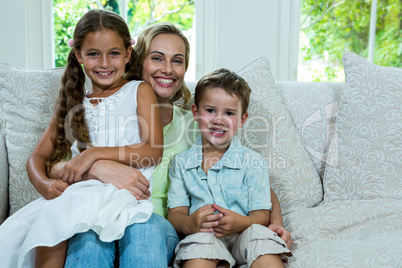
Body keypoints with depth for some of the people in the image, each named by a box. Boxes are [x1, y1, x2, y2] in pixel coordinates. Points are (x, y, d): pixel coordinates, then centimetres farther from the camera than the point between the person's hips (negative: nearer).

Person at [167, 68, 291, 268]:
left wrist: (241, 223, -22)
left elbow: (261, 215, 2)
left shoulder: (252, 162, 8)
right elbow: (175, 213, 6)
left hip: (242, 236, 1)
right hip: (200, 236, -1)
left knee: (259, 234, -33)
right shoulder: (181, 163, 12)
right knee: (201, 239, -35)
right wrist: (188, 224, -20)